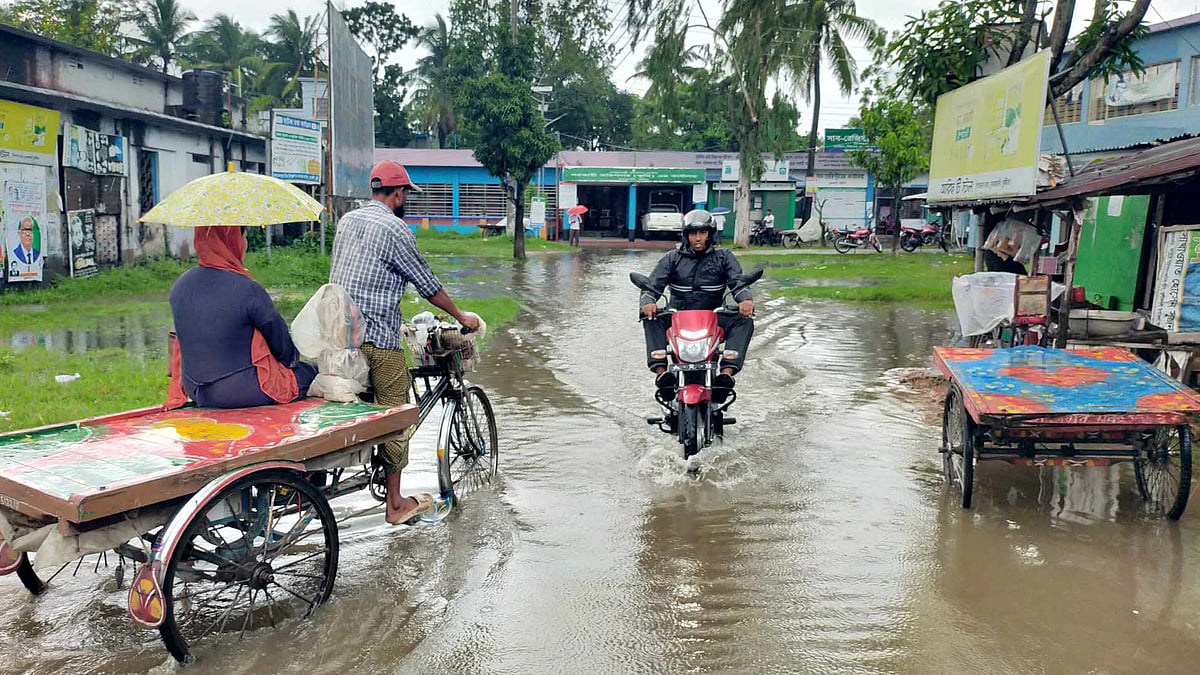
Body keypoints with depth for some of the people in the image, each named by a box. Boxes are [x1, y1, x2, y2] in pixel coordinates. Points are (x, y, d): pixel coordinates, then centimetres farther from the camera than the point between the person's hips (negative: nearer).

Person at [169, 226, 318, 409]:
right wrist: (291, 359, 13)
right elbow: (282, 343, -11)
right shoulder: (248, 289, -24)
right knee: (312, 371, 17)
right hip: (246, 393, -8)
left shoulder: (179, 286, -3)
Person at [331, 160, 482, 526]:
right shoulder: (395, 228, -9)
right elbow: (427, 284, -4)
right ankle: (396, 504, 9)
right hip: (377, 338, -8)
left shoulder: (347, 220, 14)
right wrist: (461, 316, 8)